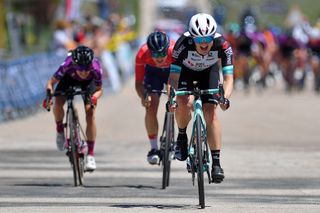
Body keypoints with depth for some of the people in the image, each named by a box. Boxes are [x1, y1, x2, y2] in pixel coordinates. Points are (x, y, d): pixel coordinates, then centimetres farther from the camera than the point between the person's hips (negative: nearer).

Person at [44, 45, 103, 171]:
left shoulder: (96, 69, -38)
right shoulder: (68, 65, -40)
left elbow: (99, 90, -21)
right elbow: (51, 82, -27)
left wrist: (94, 98, -44)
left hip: (89, 82, -1)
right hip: (69, 78, 1)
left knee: (90, 114, -17)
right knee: (58, 103, -25)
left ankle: (90, 154, -9)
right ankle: (60, 130, 6)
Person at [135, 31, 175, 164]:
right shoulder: (142, 54, -35)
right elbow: (139, 82, -25)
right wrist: (143, 97, -45)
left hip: (174, 70, 0)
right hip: (153, 72, 0)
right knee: (151, 108, -16)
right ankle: (154, 148, -5)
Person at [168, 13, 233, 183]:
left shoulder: (222, 45, -35)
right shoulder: (183, 44, -38)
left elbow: (228, 77, -36)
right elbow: (173, 76, -36)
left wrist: (225, 98, -54)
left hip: (208, 71, 1)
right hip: (186, 70, -1)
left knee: (211, 112, -14)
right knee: (184, 103, -28)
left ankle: (216, 163, -9)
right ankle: (182, 137, 1)